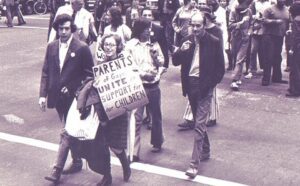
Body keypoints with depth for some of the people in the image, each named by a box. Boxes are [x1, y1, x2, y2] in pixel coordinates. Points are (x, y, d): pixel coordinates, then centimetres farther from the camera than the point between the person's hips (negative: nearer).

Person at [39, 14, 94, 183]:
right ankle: (77, 162, 32)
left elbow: (89, 74, -5)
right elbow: (46, 72, 7)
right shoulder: (52, 47, 5)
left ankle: (58, 169, -3)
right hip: (58, 97, 6)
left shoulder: (82, 48, -10)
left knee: (67, 133, -5)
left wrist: (72, 88, -11)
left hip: (73, 98, -5)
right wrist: (43, 94, 0)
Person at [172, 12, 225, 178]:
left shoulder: (214, 42, -8)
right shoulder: (187, 40, 4)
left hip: (204, 87, -5)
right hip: (191, 85, 5)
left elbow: (220, 68, -5)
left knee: (199, 125, -9)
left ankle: (194, 164, -9)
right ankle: (205, 151, 38)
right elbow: (175, 62, 4)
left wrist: (210, 84, -12)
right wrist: (181, 50, -15)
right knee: (199, 122, 19)